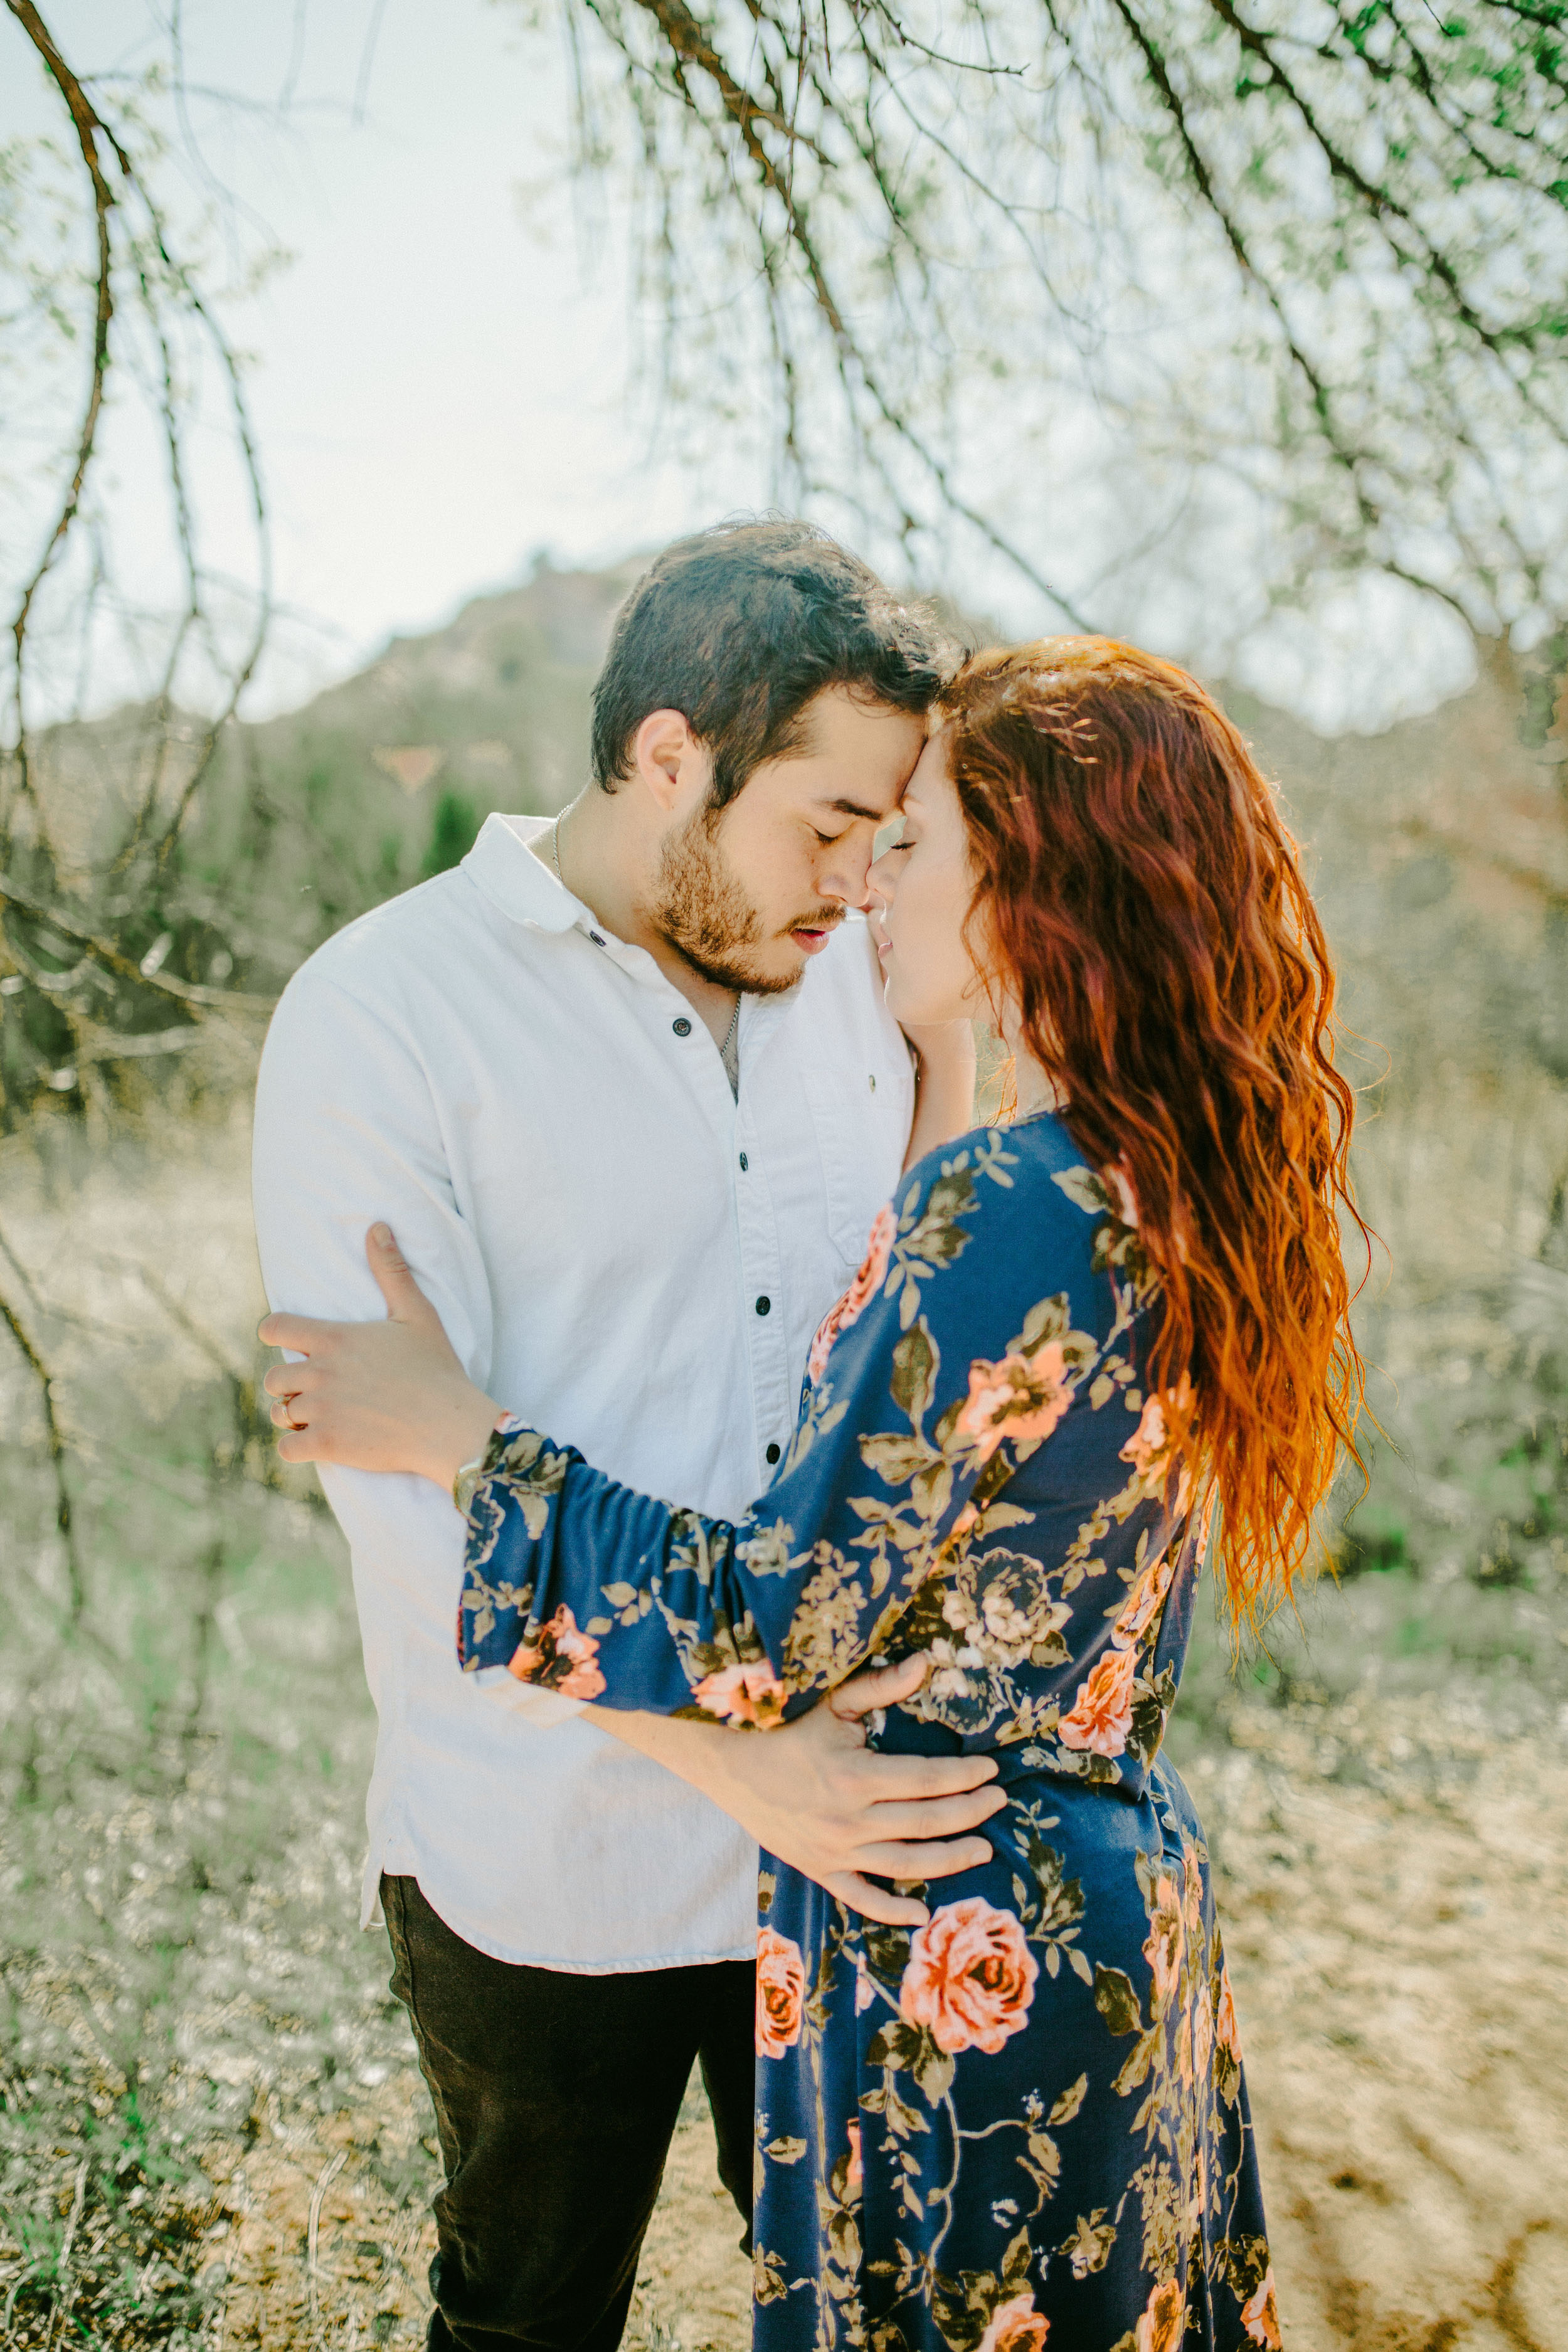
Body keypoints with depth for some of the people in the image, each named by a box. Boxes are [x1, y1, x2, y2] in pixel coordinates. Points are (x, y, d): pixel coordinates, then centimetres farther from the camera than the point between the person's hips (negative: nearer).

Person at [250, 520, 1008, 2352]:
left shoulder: (837, 966, 2)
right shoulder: (381, 1015, -15)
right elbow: (410, 1489, -20)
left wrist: (956, 1031, -5)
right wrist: (724, 1748, -26)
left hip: (843, 1804, 5)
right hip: (548, 1862, -4)